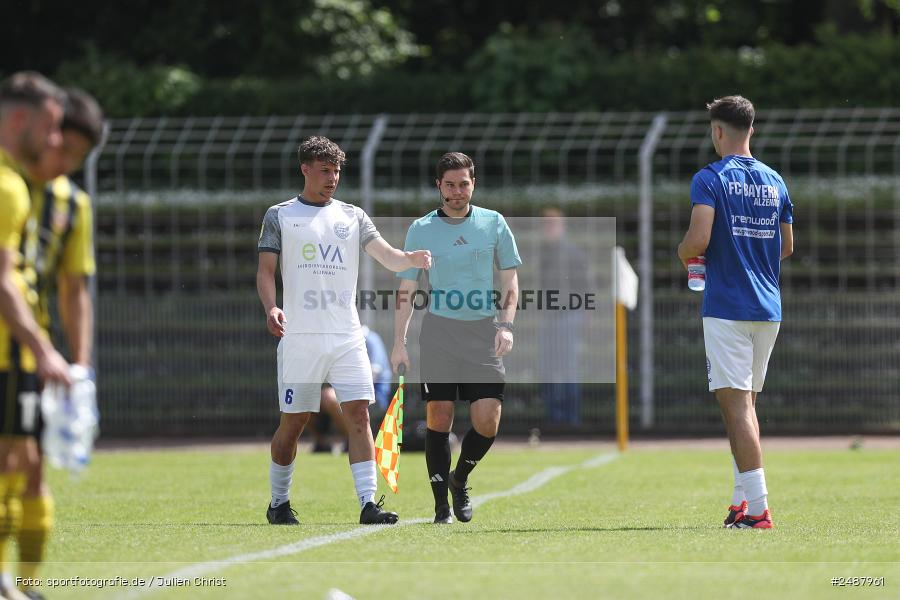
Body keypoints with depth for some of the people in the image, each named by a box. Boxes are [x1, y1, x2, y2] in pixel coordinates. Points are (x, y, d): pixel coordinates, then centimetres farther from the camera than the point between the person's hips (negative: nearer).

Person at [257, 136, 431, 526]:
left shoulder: (352, 216, 12)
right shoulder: (280, 216, 6)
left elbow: (387, 256, 2)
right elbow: (265, 271, 1)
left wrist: (410, 260, -21)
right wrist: (271, 308, -18)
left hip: (346, 337, 2)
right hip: (299, 337, -2)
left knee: (358, 415, -9)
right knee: (293, 423, 2)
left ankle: (368, 504, -13)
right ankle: (278, 503, 20)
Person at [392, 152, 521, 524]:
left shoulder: (493, 223, 6)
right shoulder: (421, 230, 4)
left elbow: (510, 278, 11)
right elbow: (406, 289, 6)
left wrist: (506, 326, -2)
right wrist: (399, 343, 0)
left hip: (484, 332, 1)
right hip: (439, 330, -1)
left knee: (487, 421, -7)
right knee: (439, 417, -3)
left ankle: (460, 479, 20)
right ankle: (441, 505, 5)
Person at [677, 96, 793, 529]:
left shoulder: (710, 179, -8)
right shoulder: (774, 182, 12)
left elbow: (699, 238, -18)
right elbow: (786, 247, 18)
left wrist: (684, 254, 4)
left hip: (726, 309, -6)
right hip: (768, 308, 7)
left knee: (735, 404, -8)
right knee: (745, 404, 17)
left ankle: (758, 506, -16)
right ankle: (743, 500, 17)